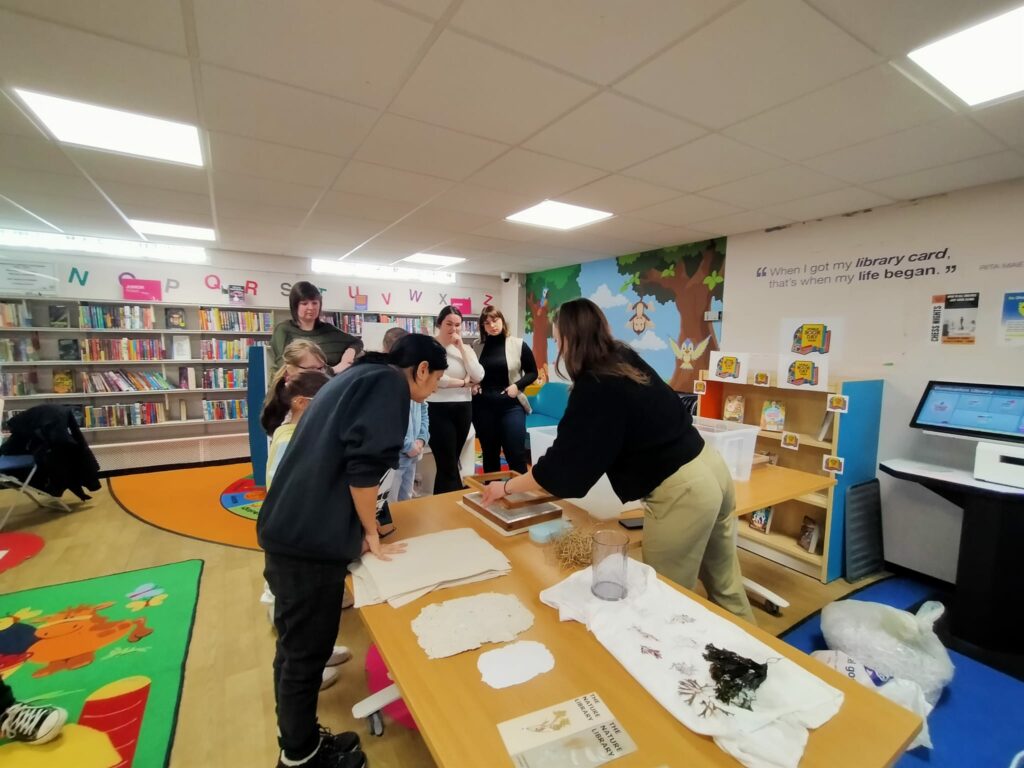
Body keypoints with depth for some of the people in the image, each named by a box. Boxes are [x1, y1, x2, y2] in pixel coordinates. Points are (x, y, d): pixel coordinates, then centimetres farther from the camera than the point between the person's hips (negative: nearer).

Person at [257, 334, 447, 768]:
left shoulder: (360, 375, 18)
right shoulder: (389, 382, -10)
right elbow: (363, 465, -21)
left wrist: (360, 529, 22)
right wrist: (372, 537, -6)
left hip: (289, 529, 10)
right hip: (310, 538, -10)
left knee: (296, 646, 22)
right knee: (306, 652, 9)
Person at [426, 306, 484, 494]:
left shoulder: (466, 349, 10)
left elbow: (478, 377, -4)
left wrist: (462, 347, -7)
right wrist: (464, 382, -8)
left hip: (463, 409, 5)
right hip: (438, 410, -5)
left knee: (446, 465, 17)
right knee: (450, 467, 0)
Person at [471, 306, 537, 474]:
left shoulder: (518, 345, -1)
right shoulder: (476, 347, 5)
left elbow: (532, 372, 5)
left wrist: (517, 385, -11)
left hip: (511, 405, -2)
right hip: (483, 407, 3)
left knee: (516, 455, -1)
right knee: (489, 455, 13)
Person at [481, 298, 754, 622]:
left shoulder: (595, 390, -18)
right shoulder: (628, 359, 6)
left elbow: (562, 465, -13)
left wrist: (506, 487, -2)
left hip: (681, 492, -9)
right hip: (710, 467, 9)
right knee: (725, 588, 23)